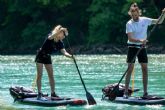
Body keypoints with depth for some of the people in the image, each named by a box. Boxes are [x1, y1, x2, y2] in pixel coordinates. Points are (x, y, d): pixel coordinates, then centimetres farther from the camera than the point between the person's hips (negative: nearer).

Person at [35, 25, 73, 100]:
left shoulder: (60, 43, -5)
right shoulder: (51, 37, -20)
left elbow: (64, 52, -16)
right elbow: (50, 37, -46)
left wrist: (70, 56, -37)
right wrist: (60, 31, -57)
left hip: (47, 57, 7)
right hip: (40, 56, -6)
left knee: (51, 75, 4)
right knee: (39, 75, -9)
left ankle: (53, 93, 10)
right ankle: (39, 94, -10)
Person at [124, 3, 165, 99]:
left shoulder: (145, 20, 0)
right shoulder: (129, 24, -9)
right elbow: (130, 38, -18)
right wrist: (140, 40, -33)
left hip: (142, 47, 3)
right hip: (132, 47, -3)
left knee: (145, 69, 0)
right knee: (130, 69, -6)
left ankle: (145, 92, 4)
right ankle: (126, 92, -4)